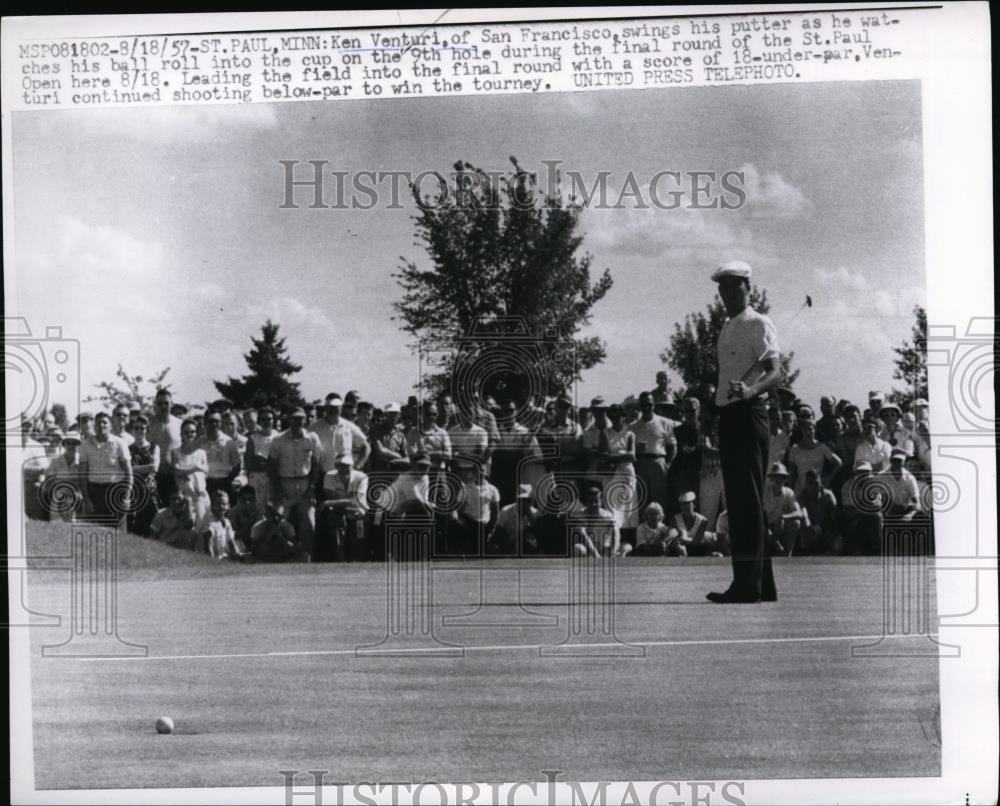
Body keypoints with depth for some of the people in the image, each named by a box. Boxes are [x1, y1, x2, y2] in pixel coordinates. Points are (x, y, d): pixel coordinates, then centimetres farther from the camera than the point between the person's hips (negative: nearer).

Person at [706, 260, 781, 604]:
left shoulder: (758, 324, -8)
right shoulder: (727, 328, 19)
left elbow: (775, 373, -19)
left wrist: (750, 391, -37)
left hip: (748, 415, -9)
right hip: (727, 417, 9)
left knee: (748, 501, -10)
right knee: (737, 501, 12)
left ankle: (749, 585, -8)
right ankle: (761, 584, 20)